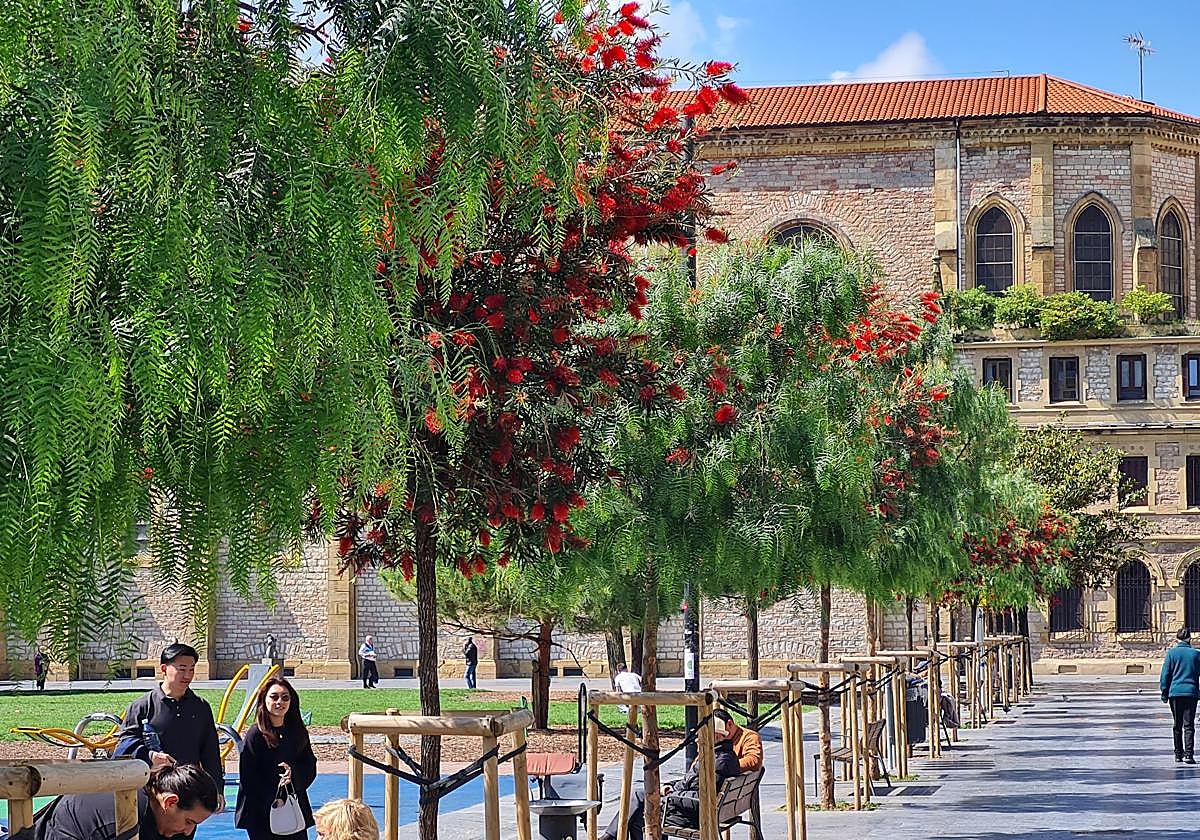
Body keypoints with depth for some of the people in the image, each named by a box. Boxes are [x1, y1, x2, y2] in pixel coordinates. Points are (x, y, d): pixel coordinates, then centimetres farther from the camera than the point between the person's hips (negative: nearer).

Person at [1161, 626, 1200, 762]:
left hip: (1175, 692, 0)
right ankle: (1189, 754, -13)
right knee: (1189, 725, -1)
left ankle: (1179, 754, 16)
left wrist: (1164, 694, 7)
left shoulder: (1172, 653, -2)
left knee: (1177, 725, 12)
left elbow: (1165, 674, 0)